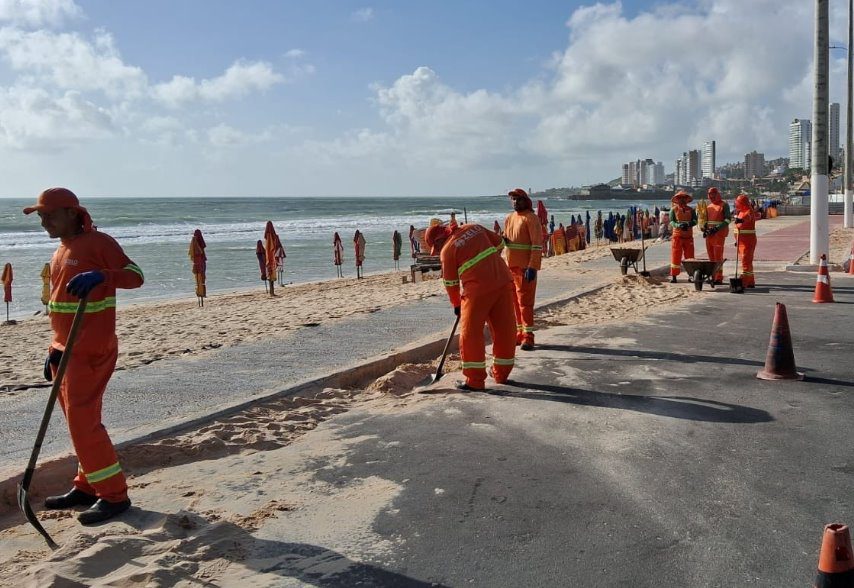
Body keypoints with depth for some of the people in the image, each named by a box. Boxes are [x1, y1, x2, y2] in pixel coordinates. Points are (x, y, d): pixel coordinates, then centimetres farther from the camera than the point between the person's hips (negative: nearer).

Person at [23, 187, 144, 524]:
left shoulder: (98, 242, -10)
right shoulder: (61, 251, 17)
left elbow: (135, 275, -19)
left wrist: (101, 275, -37)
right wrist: (55, 349, 20)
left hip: (91, 350, -9)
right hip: (66, 350, 9)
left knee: (82, 421, -10)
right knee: (79, 421, 14)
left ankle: (114, 494, -2)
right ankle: (87, 486, 25)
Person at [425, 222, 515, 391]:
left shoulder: (447, 250, 0)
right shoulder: (474, 228, 14)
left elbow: (450, 283, 8)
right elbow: (499, 243, 21)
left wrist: (456, 305, 22)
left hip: (479, 289, -6)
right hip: (504, 281, 6)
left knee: (471, 333, 3)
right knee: (504, 329, 14)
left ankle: (475, 380, 3)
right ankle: (502, 374, 26)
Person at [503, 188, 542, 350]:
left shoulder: (531, 218, -9)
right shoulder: (509, 218, 15)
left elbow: (537, 244, -15)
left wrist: (532, 267, -22)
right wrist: (503, 240, 0)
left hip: (525, 266, -7)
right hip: (511, 265, 7)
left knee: (525, 300, -7)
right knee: (514, 301, 10)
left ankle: (528, 336, -3)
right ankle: (519, 333, 18)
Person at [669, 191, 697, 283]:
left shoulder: (691, 210, 9)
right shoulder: (674, 210, 4)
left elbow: (695, 221, -3)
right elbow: (671, 222, -6)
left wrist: (688, 224, -24)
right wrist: (678, 225, -27)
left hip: (689, 236, 2)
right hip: (677, 235, -2)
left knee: (690, 256, 5)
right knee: (675, 256, -4)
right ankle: (673, 276, -1)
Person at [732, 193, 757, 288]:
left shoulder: (749, 212, -13)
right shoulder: (739, 212, 16)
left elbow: (747, 217, -39)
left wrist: (741, 220, -60)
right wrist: (737, 240, 25)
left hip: (748, 240, -10)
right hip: (741, 240, 10)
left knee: (746, 260, -13)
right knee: (747, 261, 15)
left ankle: (744, 282, -16)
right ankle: (750, 282, 23)